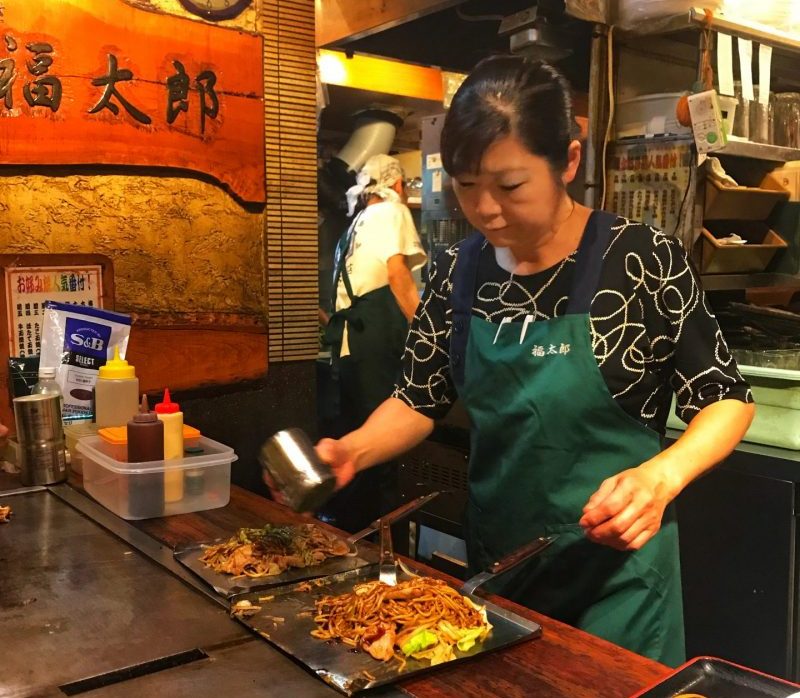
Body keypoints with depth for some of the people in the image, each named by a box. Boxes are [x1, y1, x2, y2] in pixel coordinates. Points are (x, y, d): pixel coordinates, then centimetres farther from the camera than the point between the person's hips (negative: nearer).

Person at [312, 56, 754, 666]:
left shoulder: (643, 260, -17)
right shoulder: (459, 272, -4)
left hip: (614, 561, -4)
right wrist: (353, 451, -16)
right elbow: (420, 400, 3)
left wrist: (661, 477, -27)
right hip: (493, 558, 5)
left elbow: (725, 400, -8)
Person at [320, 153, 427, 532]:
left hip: (348, 329, 9)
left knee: (355, 429, 13)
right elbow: (397, 272, -11)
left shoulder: (356, 223, 28)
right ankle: (382, 519, -7)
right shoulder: (391, 211, 4)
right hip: (379, 324, -8)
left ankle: (346, 518, 21)